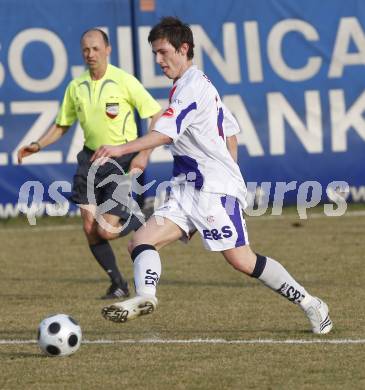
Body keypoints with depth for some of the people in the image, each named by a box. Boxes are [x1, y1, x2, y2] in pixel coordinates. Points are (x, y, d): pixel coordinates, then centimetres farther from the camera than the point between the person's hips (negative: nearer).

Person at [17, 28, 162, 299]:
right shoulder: (76, 87, 4)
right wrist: (38, 145, 1)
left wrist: (144, 154, -16)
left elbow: (157, 116, -8)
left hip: (122, 160, -5)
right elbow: (62, 125, 16)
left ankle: (141, 223, 19)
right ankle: (118, 284, 16)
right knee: (90, 230, -1)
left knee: (106, 231, -14)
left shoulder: (124, 81, -11)